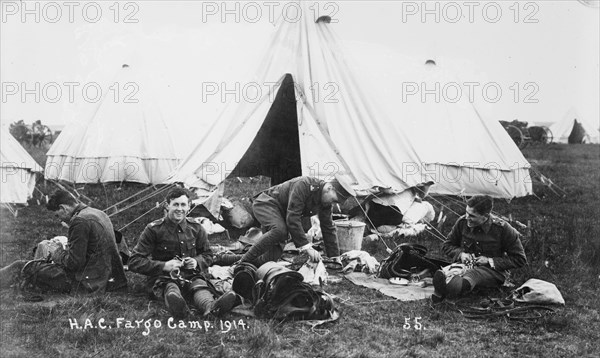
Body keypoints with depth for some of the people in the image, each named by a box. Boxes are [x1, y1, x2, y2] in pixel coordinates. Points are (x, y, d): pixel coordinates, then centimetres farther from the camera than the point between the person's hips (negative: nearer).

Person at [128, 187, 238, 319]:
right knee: (171, 289, -39)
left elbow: (207, 255, 22)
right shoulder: (153, 229, -2)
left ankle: (212, 307, -69)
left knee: (200, 285, -34)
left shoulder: (196, 227, 9)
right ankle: (177, 306, -76)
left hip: (192, 275, 3)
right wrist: (164, 266, -17)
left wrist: (197, 262, -3)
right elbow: (134, 262, -4)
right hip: (163, 278, -2)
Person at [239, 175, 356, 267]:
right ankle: (244, 262, -28)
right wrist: (307, 247, -35)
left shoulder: (326, 203, -6)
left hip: (280, 211, 8)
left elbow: (328, 229, 3)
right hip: (265, 203, -8)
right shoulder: (304, 185, -32)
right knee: (279, 230, -38)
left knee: (273, 256, -8)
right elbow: (292, 219, -35)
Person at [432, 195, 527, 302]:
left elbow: (520, 259, -6)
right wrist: (460, 254, -9)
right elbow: (447, 245, 14)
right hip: (466, 265, 4)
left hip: (494, 270, -4)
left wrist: (490, 261, -15)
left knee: (474, 274, -41)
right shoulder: (462, 222, -2)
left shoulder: (502, 228, -12)